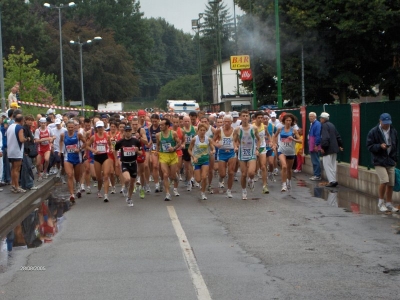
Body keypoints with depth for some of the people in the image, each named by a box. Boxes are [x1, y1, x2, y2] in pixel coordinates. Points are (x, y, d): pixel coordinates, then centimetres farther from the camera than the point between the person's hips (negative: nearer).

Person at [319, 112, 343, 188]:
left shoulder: (324, 126, -13)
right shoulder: (331, 125, 16)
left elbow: (325, 138, -24)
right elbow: (338, 136, 20)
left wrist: (323, 147, -23)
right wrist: (340, 145, 25)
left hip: (328, 150, -9)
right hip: (334, 149, 9)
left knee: (327, 165, -6)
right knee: (333, 165, 15)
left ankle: (332, 181, -12)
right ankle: (333, 180, 17)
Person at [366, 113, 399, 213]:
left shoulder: (393, 131, 8)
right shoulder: (373, 132, -6)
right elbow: (369, 146, -6)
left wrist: (395, 159, 13)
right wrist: (380, 146, -21)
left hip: (390, 161, 5)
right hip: (379, 161, -5)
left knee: (391, 184, 5)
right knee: (384, 181, -18)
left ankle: (389, 204, 20)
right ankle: (381, 202, 1)